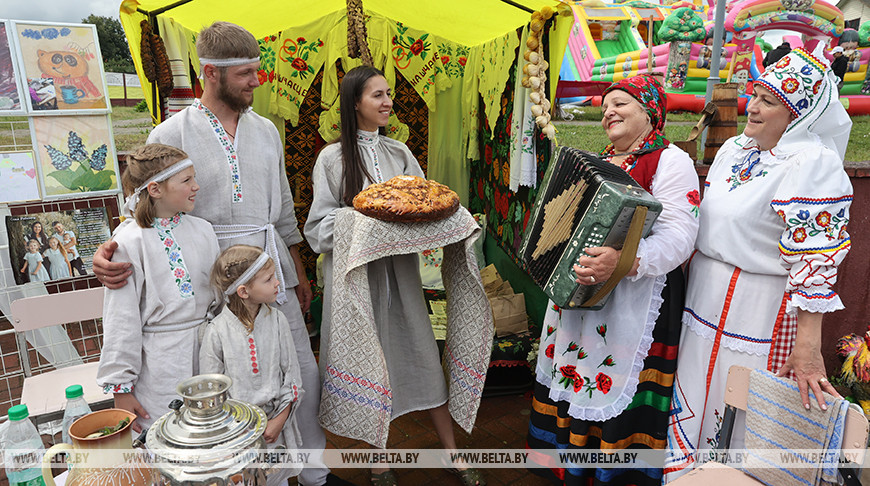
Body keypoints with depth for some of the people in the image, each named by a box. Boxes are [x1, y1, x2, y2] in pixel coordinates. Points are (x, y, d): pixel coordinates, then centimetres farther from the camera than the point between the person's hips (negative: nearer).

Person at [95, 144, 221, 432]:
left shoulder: (202, 230, 4)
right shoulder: (129, 242, -11)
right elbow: (121, 321, -8)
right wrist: (121, 388, -5)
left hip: (208, 351, 5)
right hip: (160, 361, -4)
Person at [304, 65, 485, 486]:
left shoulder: (399, 153, 10)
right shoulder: (333, 157, -2)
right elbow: (320, 225, -3)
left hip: (399, 270, 3)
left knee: (423, 355, 7)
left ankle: (451, 452, 22)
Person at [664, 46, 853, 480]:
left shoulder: (811, 164, -16)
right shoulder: (733, 150, 8)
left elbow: (815, 263, -22)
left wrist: (806, 348, -26)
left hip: (755, 311, -7)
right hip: (703, 297, 8)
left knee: (736, 418, 5)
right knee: (692, 395, 19)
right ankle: (685, 469, 39)